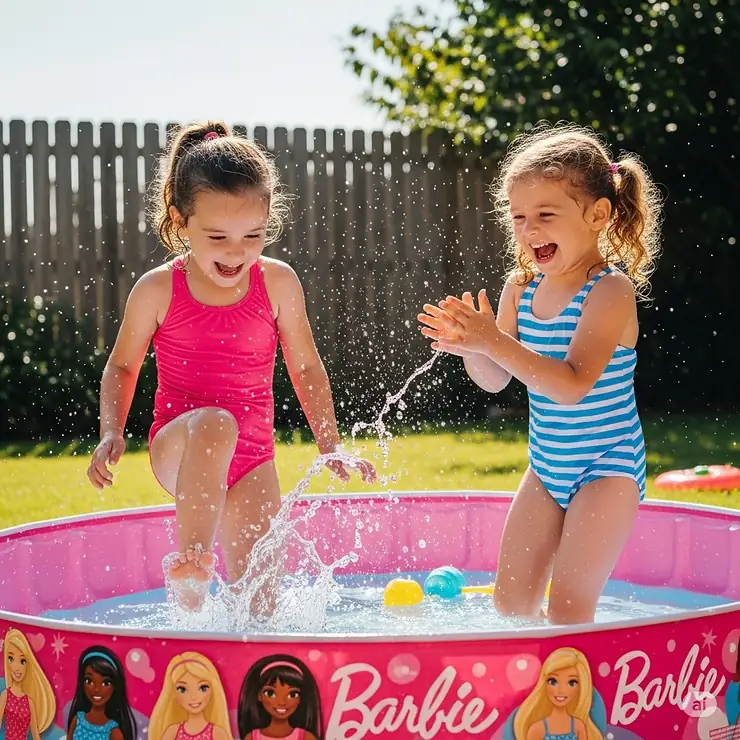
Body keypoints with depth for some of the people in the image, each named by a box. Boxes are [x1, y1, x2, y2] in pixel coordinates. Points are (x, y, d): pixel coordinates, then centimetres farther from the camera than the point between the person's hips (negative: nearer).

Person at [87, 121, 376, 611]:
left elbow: (306, 368, 7)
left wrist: (331, 447, 5)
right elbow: (122, 367, 7)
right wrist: (112, 434, -7)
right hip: (178, 452, -2)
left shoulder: (278, 283, -3)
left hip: (252, 460, 3)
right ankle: (192, 559, -35)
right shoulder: (157, 290, -6)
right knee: (214, 424, -38)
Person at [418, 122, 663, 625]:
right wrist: (469, 345, -17)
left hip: (607, 469, -7)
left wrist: (494, 342, -37)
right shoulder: (521, 287, 0)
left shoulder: (610, 290, -20)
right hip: (547, 466, 7)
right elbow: (496, 380, 5)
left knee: (567, 610, -11)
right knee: (511, 603, 12)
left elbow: (572, 385, -31)